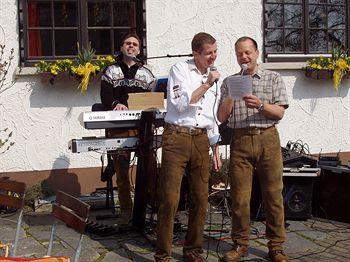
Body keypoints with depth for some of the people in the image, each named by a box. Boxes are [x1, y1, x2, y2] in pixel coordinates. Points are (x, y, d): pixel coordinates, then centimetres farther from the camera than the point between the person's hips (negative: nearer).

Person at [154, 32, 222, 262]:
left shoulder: (213, 76, 18)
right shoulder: (180, 70, 1)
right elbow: (182, 103, -12)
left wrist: (216, 150, 19)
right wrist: (207, 85, -13)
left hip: (201, 139, 6)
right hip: (177, 137, -6)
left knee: (201, 199, 6)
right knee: (170, 199, -8)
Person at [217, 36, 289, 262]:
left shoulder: (273, 78, 8)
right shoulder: (229, 82, 13)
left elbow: (280, 113, 1)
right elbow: (222, 117, 6)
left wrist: (260, 105, -16)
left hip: (267, 139, -1)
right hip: (240, 140, 1)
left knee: (273, 194, 0)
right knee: (239, 196, 1)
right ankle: (241, 244, 15)